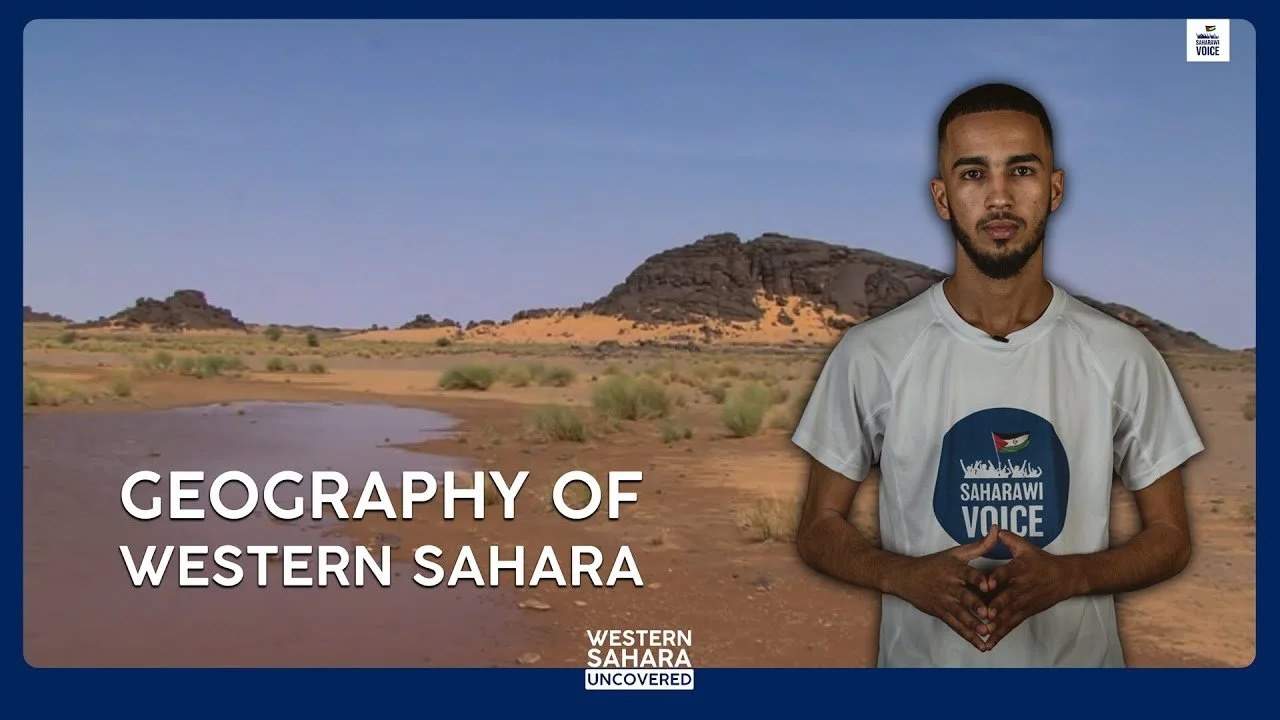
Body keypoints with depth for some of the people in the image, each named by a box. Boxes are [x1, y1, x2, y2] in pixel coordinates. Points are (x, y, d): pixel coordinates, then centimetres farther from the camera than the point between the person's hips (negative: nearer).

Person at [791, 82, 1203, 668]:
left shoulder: (1122, 357, -9)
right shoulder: (869, 355, -12)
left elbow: (1170, 536, -2)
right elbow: (818, 529, -5)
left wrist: (1065, 576, -20)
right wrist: (907, 576, -23)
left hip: (1079, 656, 1)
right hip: (920, 656, 0)